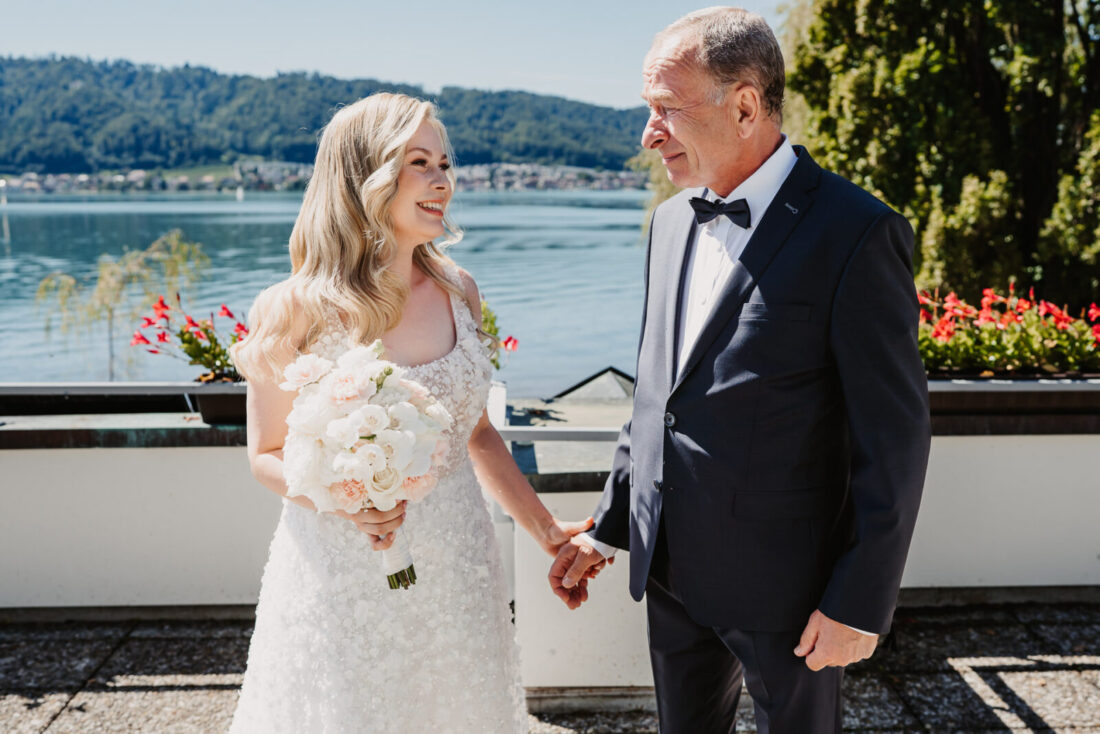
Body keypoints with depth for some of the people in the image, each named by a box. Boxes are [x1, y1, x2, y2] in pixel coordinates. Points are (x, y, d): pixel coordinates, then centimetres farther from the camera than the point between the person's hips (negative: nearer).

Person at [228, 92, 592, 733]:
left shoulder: (459, 293, -1)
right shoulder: (293, 311, -12)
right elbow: (267, 454, -3)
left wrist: (547, 530, 11)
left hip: (456, 569, 4)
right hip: (341, 576, -3)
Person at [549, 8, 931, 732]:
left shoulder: (855, 232, -17)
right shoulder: (672, 219, 5)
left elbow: (895, 436, -15)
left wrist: (860, 603, -14)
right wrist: (607, 527, 11)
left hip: (785, 580, -6)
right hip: (672, 565, 6)